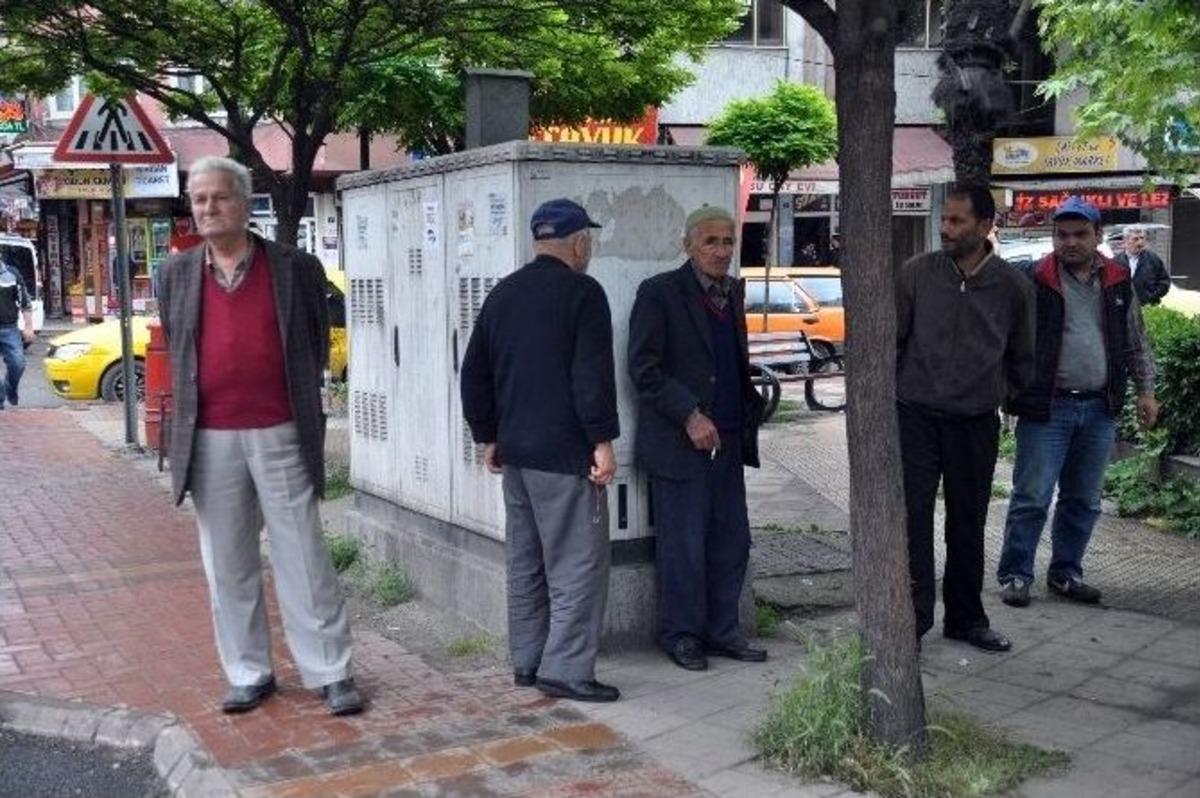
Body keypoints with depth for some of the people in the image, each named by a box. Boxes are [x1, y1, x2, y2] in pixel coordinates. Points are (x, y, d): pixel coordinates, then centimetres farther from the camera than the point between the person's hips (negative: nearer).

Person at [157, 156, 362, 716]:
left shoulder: (295, 269, -1)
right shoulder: (177, 273, 8)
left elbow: (317, 344, 8)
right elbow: (174, 350, 17)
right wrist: (189, 412, 14)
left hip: (279, 434, -3)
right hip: (209, 439, 3)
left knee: (303, 561, 1)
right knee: (227, 566, 10)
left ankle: (330, 673, 10)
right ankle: (248, 674, 22)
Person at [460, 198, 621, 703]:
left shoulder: (502, 294, 13)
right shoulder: (582, 292, -9)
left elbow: (474, 374, 16)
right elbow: (594, 376, -17)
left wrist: (488, 437, 21)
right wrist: (603, 440, -12)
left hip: (514, 452, 8)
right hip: (564, 454, -8)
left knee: (524, 562, 14)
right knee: (577, 562, -3)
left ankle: (526, 662, 20)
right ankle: (565, 670, -3)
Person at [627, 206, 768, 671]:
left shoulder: (733, 292, 13)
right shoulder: (660, 293, -8)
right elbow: (643, 368, -13)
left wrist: (749, 412, 11)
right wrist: (690, 416, -17)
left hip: (727, 441, 7)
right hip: (679, 442, -7)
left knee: (731, 543, 10)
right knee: (683, 545, 1)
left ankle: (721, 631, 23)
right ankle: (681, 635, 16)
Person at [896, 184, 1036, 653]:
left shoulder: (1012, 286, 1)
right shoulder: (917, 274, -3)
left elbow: (1021, 357, 12)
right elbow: (891, 339, 3)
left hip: (977, 421, 2)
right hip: (915, 415, -1)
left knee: (968, 523, 12)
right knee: (913, 517, -3)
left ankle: (966, 618, 26)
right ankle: (913, 617, 6)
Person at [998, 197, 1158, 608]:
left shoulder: (1118, 282, 8)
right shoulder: (1036, 281, -6)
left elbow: (1135, 343, 16)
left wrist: (1145, 390, 12)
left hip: (1099, 408, 5)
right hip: (1047, 406, -5)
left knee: (1084, 500, 13)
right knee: (1032, 497, -2)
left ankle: (1066, 572, 26)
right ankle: (1014, 574, 10)